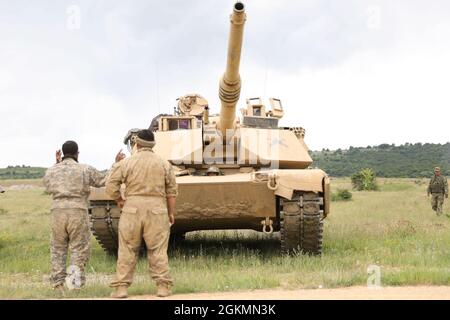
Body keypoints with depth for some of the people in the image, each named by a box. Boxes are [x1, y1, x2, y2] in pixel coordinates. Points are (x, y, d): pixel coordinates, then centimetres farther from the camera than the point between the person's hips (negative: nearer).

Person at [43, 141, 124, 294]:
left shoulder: (51, 171, 9)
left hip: (58, 212, 3)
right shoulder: (85, 170, 1)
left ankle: (58, 284, 9)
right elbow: (106, 180, 8)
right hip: (78, 212, -3)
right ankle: (75, 276, -12)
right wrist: (117, 165, 21)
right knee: (80, 248, 5)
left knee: (58, 249, 12)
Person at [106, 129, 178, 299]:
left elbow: (110, 185, -2)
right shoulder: (164, 163, 5)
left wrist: (119, 200, 13)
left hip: (132, 208, -1)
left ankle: (121, 287, 4)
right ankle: (163, 286, 4)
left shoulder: (126, 162, 1)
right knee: (158, 250, 5)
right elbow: (172, 191, 5)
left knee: (127, 250, 5)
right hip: (157, 209, 1)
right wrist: (171, 212, 13)